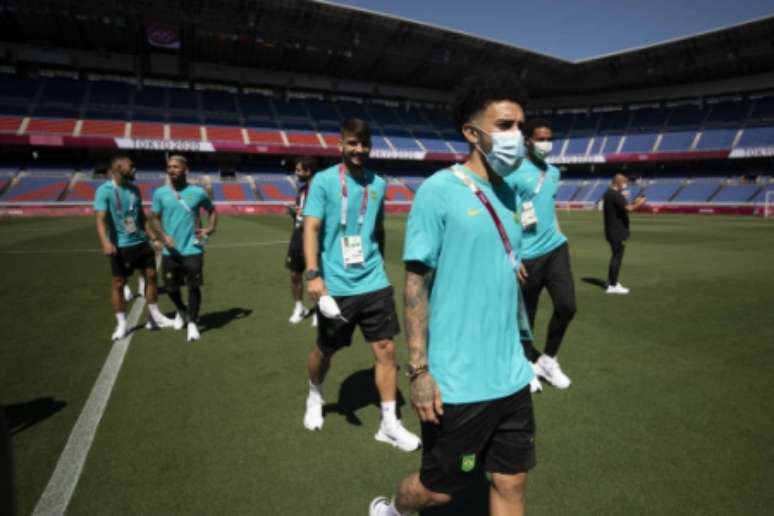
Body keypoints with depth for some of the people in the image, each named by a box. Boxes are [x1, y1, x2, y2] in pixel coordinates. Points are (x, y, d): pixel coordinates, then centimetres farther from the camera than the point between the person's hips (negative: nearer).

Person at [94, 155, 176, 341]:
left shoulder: (134, 189, 8)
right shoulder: (104, 190, -11)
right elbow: (101, 219, -19)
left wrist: (154, 237, 15)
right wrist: (106, 242, -33)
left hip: (140, 242, 6)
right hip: (119, 246, -6)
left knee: (151, 275, 8)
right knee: (118, 283, 2)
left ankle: (155, 316, 23)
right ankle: (121, 324, 15)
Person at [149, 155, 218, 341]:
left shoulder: (198, 192, -3)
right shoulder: (160, 193, 0)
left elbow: (212, 211, 11)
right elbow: (155, 218, 7)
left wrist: (209, 229, -6)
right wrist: (163, 235, -11)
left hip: (192, 249, -2)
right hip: (170, 251, 2)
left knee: (194, 286, -2)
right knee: (171, 287, 12)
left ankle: (192, 323, 15)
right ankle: (181, 311, 42)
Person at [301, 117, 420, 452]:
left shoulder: (378, 184, 7)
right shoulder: (323, 181, -6)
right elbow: (311, 227, -13)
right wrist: (313, 274, -24)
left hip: (374, 283, 3)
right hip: (336, 285, -3)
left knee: (386, 349, 2)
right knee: (326, 350, 14)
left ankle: (389, 424, 16)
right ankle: (314, 398, 45)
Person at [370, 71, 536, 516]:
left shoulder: (510, 196, 7)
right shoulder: (438, 192, -13)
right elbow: (416, 285, -13)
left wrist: (517, 353, 17)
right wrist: (419, 371, -15)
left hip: (512, 377, 6)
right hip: (457, 383, -6)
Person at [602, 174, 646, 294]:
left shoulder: (608, 194, 15)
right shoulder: (616, 194, -17)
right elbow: (628, 208, -25)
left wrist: (633, 203, 12)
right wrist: (638, 204, -8)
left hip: (612, 230, 10)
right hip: (617, 231, -10)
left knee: (616, 255, 17)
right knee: (617, 256, -5)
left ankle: (611, 282, 24)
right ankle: (612, 286, -1)